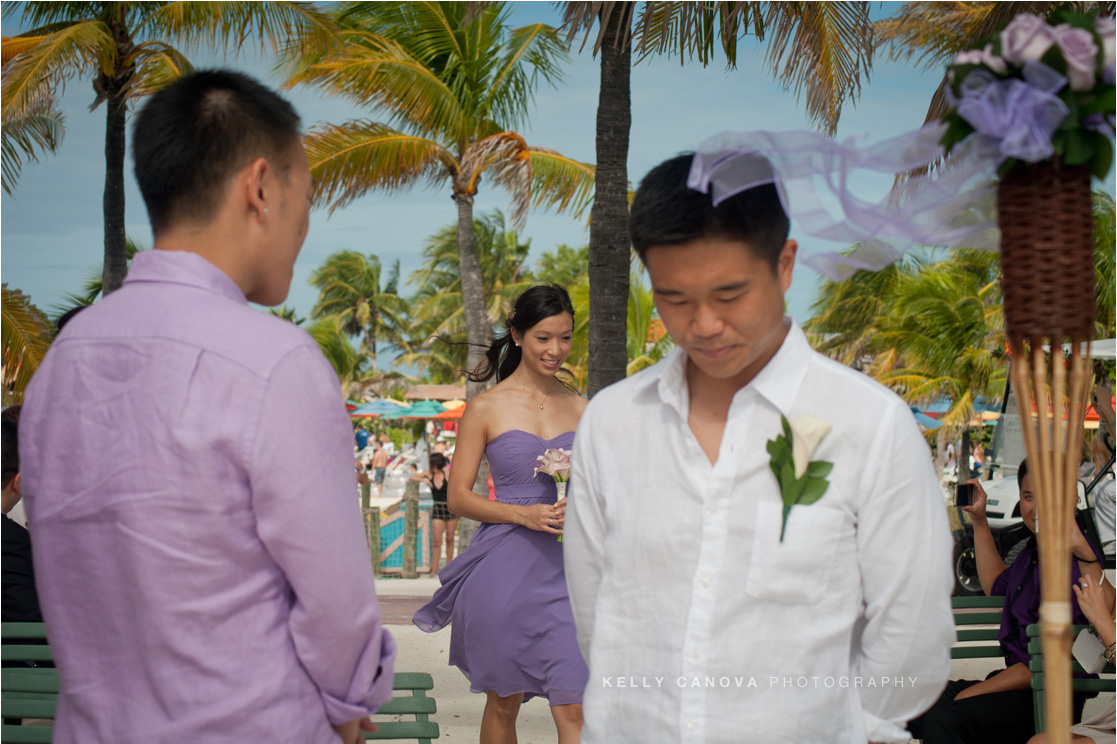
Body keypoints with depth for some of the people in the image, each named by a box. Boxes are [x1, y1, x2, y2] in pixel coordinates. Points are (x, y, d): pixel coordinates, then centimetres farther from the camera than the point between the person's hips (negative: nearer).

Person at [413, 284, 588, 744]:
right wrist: (524, 514, -15)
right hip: (504, 567, -2)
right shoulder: (487, 407, -1)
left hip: (566, 569, 2)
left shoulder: (580, 408, 9)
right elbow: (458, 497, -1)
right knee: (503, 702, 12)